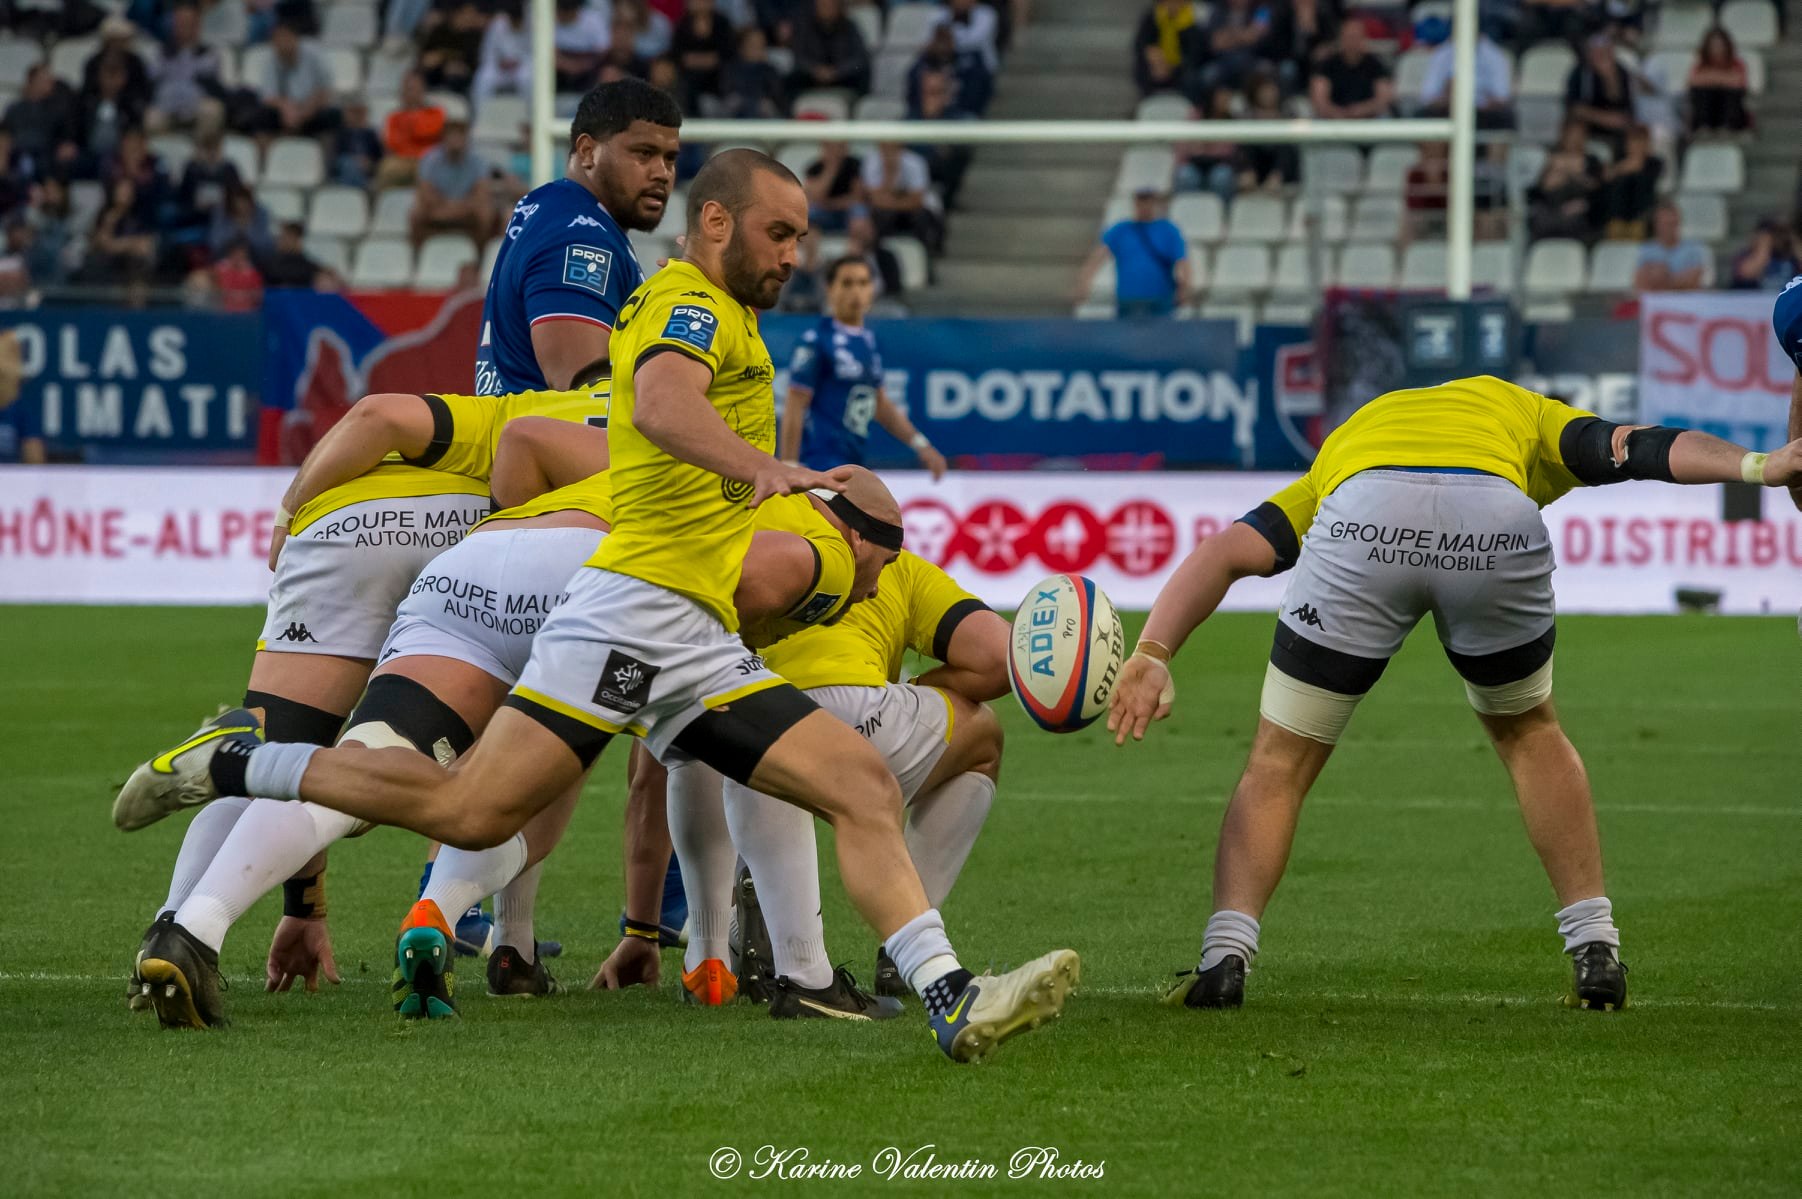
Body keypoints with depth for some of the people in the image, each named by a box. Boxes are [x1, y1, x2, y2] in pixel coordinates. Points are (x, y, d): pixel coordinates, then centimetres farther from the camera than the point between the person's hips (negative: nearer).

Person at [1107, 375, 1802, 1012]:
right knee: (1529, 733, 29)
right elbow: (1644, 446, 25)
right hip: (1500, 526, 1)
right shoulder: (1521, 415, 44)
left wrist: (1152, 656, 12)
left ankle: (1224, 959, 5)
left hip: (1361, 518, -1)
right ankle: (1596, 954, 26)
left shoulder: (1340, 452, 41)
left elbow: (1225, 553, 24)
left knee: (1281, 763, 18)